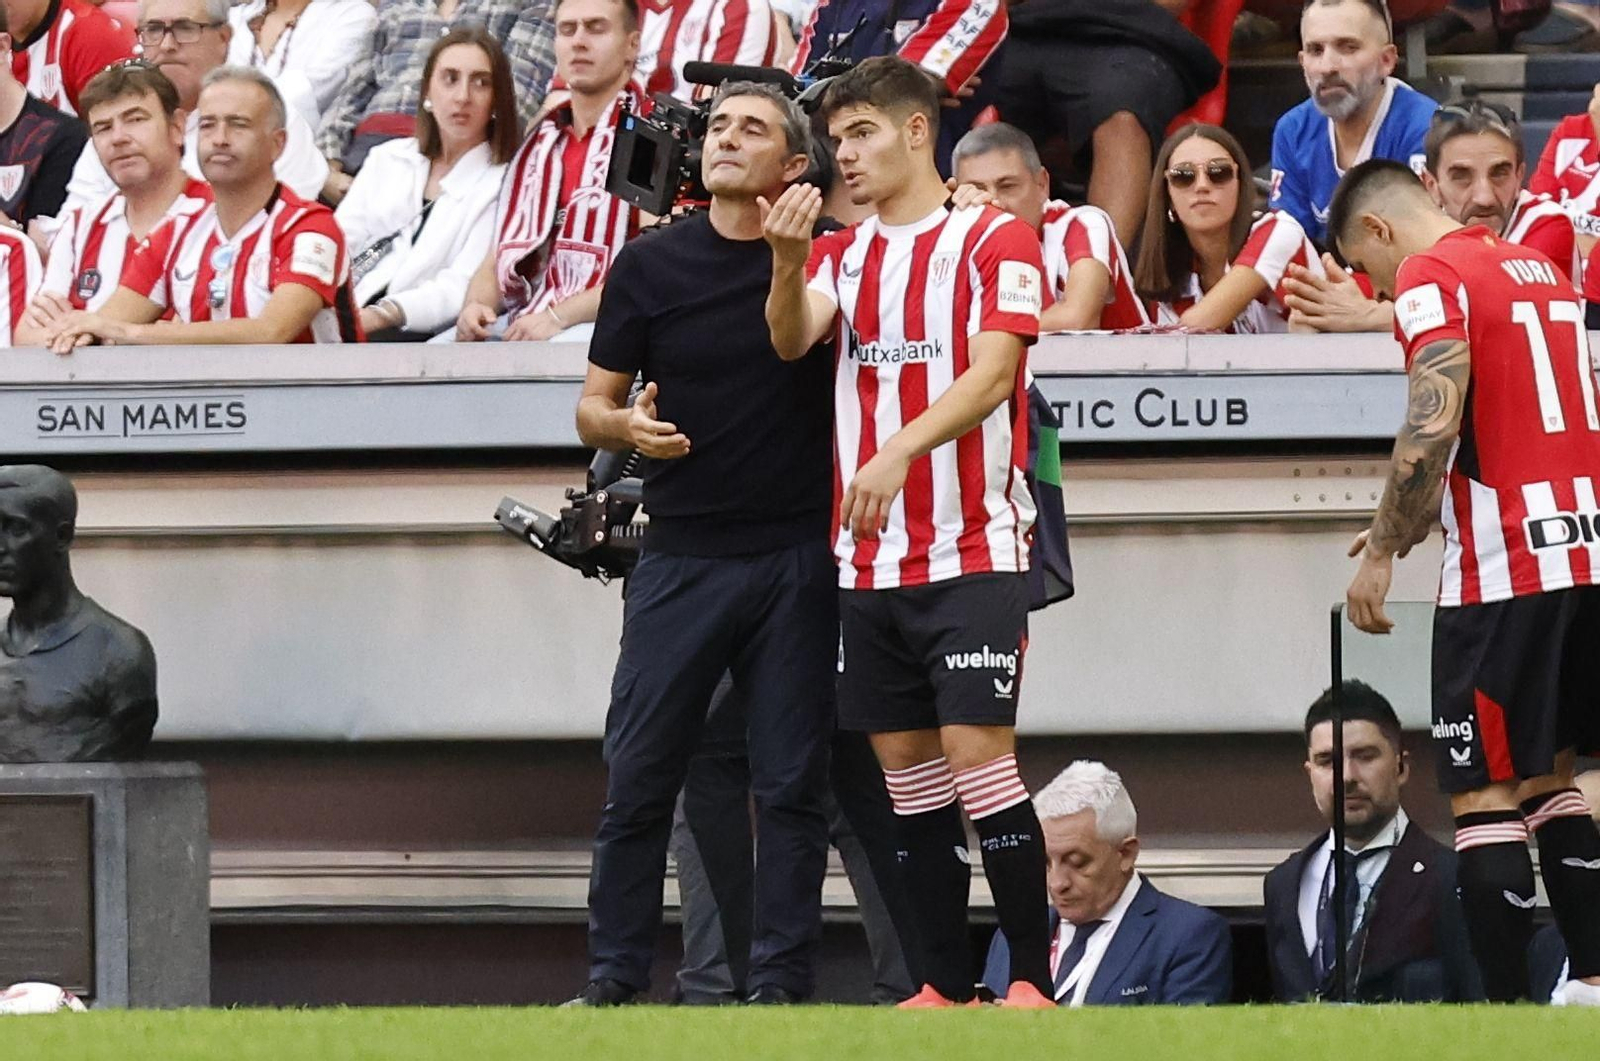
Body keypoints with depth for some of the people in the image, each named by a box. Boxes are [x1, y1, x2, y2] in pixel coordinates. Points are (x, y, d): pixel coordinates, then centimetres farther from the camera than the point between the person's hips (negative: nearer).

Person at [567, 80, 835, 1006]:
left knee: (791, 783, 1)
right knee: (639, 776, -1)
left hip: (795, 557, -1)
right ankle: (615, 981, 6)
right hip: (682, 553, 1)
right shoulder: (653, 264, 6)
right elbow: (594, 405, 10)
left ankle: (781, 983, 5)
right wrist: (627, 427, -13)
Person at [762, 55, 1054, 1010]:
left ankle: (1032, 978, -8)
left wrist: (901, 450, -29)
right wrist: (787, 261, -24)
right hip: (870, 562, 6)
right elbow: (792, 339, -4)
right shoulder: (843, 255, 14)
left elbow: (991, 373, -15)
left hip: (973, 554, -6)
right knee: (907, 771, 6)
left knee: (977, 755, -13)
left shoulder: (998, 242, -3)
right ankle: (946, 983, 10)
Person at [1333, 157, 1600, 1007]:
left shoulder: (1431, 277, -7)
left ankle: (1505, 1008, -9)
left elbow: (1433, 426, -19)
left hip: (1505, 570, -8)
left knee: (1484, 795, -5)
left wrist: (1383, 552, -10)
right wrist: (1411, 526, 25)